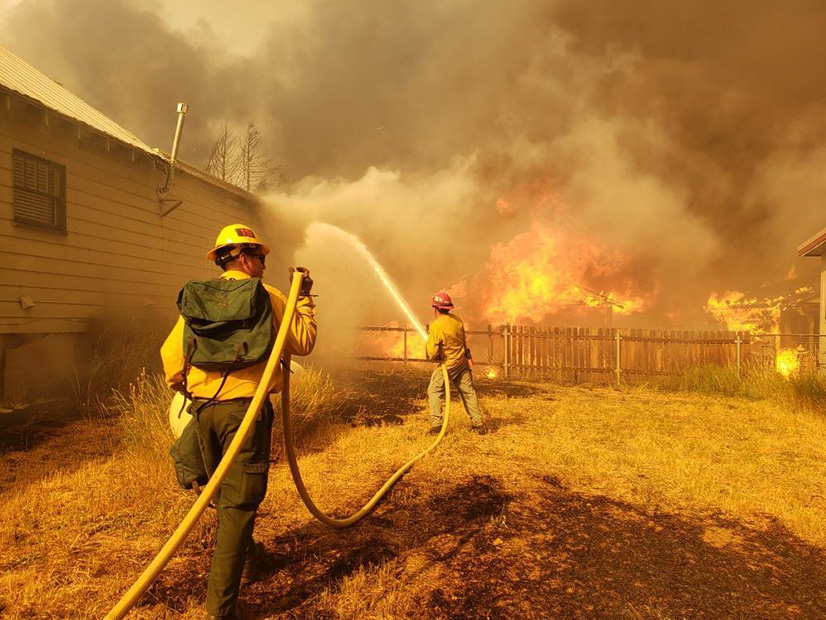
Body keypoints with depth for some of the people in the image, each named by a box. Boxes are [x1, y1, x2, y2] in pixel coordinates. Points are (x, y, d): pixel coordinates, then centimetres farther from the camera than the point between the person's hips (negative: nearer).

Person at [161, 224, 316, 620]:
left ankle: (243, 552, 47)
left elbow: (172, 352, 7)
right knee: (239, 501, -1)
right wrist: (305, 299, 11)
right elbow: (303, 342, 0)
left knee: (225, 493, 25)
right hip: (244, 408, -6)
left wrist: (182, 390, 24)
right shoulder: (266, 296, -5)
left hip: (203, 408, 6)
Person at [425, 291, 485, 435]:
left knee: (435, 391, 8)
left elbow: (432, 353, -22)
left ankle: (436, 424, 1)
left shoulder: (436, 326, -22)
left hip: (447, 365, -6)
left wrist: (427, 346, -1)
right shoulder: (457, 320, -2)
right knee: (468, 392, 13)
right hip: (463, 362, 6)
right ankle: (478, 423, 15)